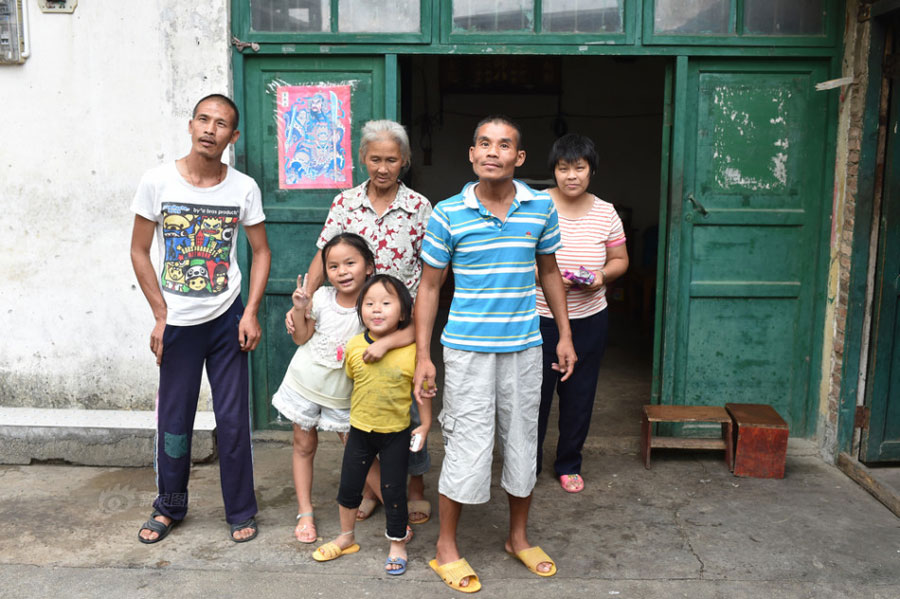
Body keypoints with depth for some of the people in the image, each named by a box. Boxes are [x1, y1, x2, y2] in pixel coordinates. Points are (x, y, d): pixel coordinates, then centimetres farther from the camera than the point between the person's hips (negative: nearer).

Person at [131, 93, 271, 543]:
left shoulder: (244, 188, -4)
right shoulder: (158, 182, -6)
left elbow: (261, 252, 4)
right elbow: (139, 251, 0)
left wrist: (250, 314, -5)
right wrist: (160, 316, -5)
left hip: (227, 320, 0)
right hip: (177, 323, 0)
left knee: (233, 419, 4)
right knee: (173, 419, 9)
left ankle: (241, 511, 21)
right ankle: (169, 507, 31)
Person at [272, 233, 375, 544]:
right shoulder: (321, 297, -10)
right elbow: (302, 338, 0)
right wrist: (299, 309, -15)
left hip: (342, 392, -2)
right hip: (306, 381, 2)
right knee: (304, 446, 10)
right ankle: (305, 513, 22)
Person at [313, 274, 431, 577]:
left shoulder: (412, 348, -15)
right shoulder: (354, 346, -7)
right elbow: (348, 384, 7)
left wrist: (425, 424, -3)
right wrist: (343, 422, 13)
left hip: (396, 434, -3)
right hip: (360, 430, 3)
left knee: (393, 491, 6)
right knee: (348, 487, 15)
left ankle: (398, 544, 28)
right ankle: (346, 537, 39)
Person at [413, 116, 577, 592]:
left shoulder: (541, 208, 0)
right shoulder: (448, 213, -7)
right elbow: (429, 286, -1)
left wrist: (565, 335, 11)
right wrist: (422, 356, -5)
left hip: (524, 347, 3)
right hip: (467, 349, -3)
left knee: (523, 441, 14)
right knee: (468, 447, 1)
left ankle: (518, 536, 34)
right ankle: (446, 545, 21)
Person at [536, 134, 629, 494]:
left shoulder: (605, 213, 1)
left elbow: (620, 260, 11)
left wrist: (602, 275, -10)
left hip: (589, 319, 3)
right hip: (539, 317, -2)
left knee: (579, 396, 12)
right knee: (534, 392, 4)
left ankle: (568, 464, 32)